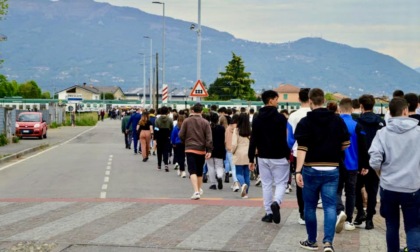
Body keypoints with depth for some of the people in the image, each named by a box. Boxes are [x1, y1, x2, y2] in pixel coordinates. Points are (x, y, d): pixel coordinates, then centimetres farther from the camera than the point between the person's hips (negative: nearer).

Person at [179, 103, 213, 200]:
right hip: (201, 150, 2)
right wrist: (209, 150, -6)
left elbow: (181, 135, 0)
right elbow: (209, 137, -6)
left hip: (190, 149, -2)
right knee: (200, 171, 18)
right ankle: (199, 189, 33)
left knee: (192, 171, -7)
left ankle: (196, 191, -23)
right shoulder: (205, 122, -1)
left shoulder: (187, 121, -3)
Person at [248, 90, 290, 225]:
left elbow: (253, 140, 4)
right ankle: (276, 203, -22)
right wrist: (288, 154, -4)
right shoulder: (280, 118, -9)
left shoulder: (257, 119, 4)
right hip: (278, 157, -4)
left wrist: (251, 159, 7)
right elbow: (284, 139, -12)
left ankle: (268, 212, 10)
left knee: (266, 184, 11)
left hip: (263, 157, 4)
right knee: (281, 183, 4)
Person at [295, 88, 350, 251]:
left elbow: (302, 148, -15)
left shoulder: (305, 122, -7)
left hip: (311, 170, -2)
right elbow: (345, 144, 5)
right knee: (330, 206, 1)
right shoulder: (337, 120, 2)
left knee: (310, 206, 12)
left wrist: (298, 171, -19)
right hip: (332, 170, 2)